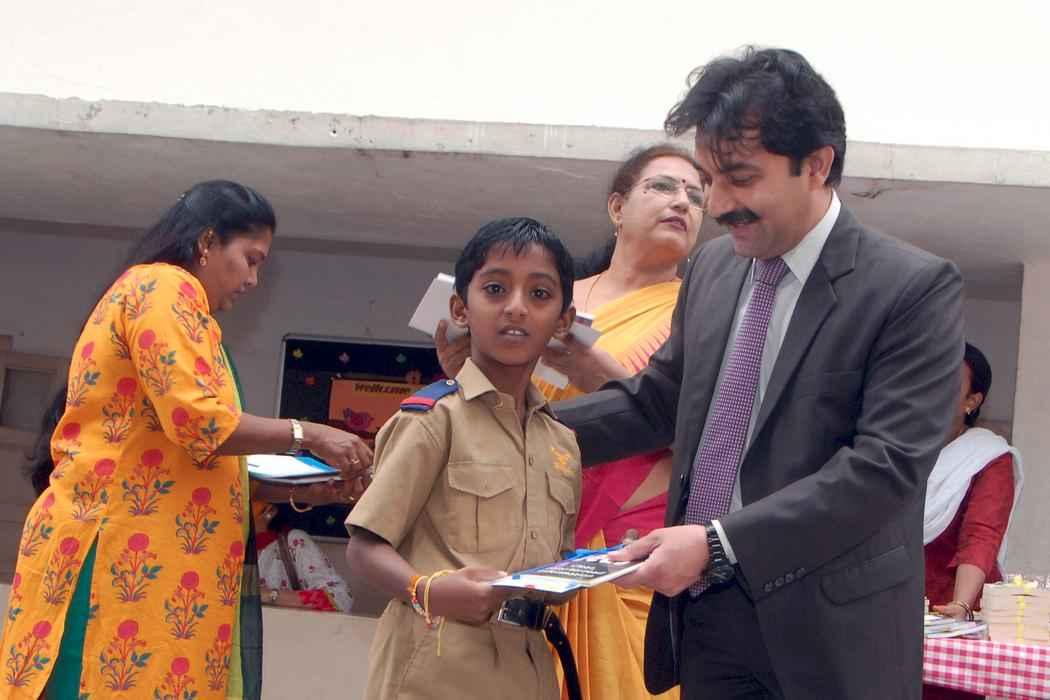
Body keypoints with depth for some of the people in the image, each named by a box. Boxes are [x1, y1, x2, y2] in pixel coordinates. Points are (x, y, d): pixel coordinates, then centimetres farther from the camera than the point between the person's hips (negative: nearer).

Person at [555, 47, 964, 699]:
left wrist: (719, 543, -24)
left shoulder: (916, 288, -11)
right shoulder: (712, 267, 8)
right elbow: (654, 401, 17)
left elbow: (886, 465, -18)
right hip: (702, 618, 5)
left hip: (826, 637, -5)